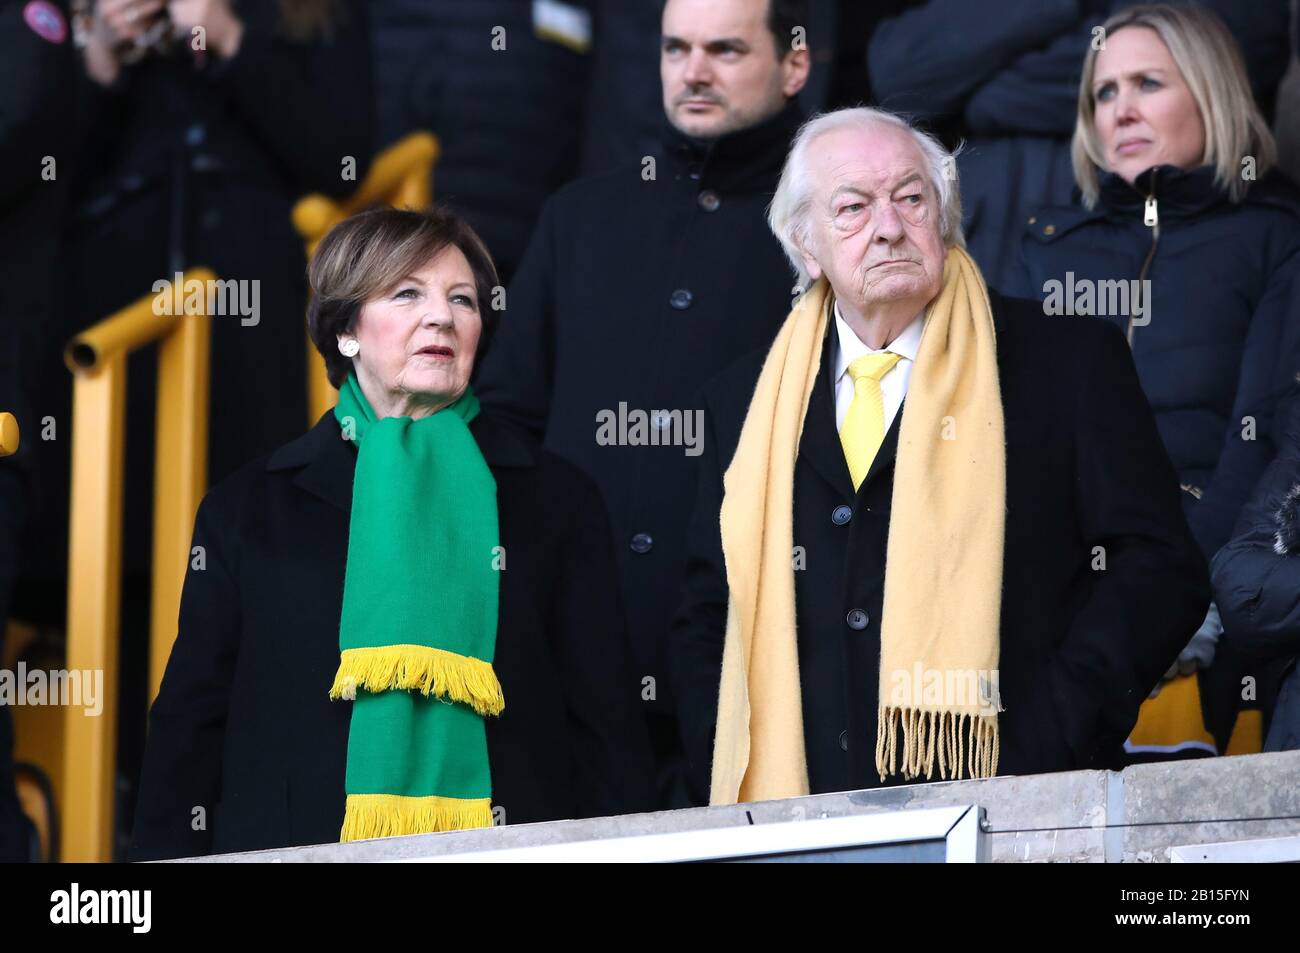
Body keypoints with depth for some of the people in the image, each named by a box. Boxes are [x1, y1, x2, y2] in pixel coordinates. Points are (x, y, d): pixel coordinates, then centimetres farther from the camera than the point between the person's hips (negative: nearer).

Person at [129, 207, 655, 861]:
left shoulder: (558, 501, 14)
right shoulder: (249, 508, 13)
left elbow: (607, 732, 9)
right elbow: (189, 731, 10)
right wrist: (166, 854, -2)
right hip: (295, 845, 0)